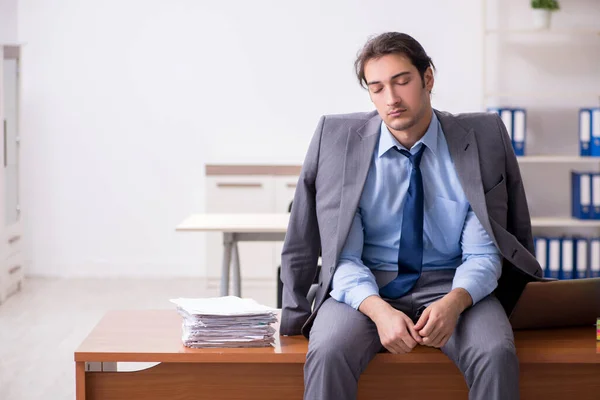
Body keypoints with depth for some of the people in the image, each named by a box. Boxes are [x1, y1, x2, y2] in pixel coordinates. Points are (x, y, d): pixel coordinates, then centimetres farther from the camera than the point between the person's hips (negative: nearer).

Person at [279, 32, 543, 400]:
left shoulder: (481, 139, -2)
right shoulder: (337, 140, -2)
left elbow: (483, 254, -3)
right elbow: (344, 258, -5)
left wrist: (454, 303, -25)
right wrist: (379, 311, -25)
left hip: (451, 287, 0)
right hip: (366, 289, 0)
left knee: (496, 354, -31)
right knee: (328, 354, -32)